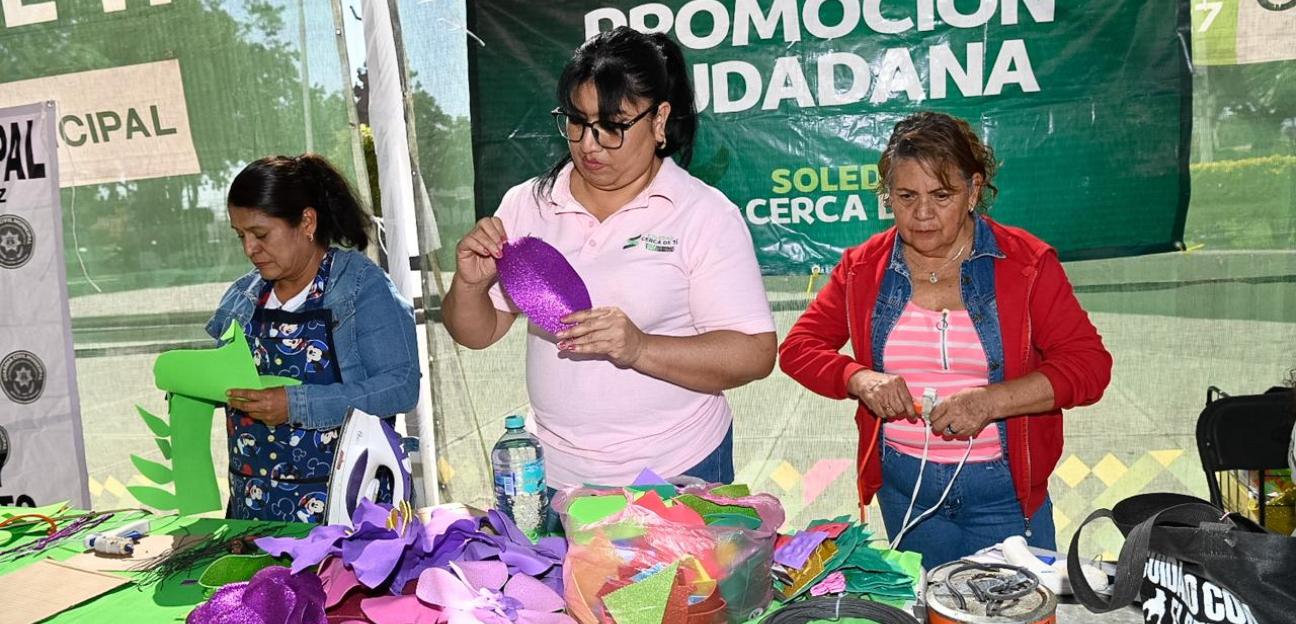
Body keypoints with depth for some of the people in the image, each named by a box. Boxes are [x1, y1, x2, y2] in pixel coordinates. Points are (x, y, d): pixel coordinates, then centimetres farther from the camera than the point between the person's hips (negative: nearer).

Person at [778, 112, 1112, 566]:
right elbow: (798, 347, 1)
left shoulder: (1027, 262, -7)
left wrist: (990, 401, -25)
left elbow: (1089, 366, -12)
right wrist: (860, 379, -19)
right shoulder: (864, 268, 0)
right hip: (903, 488, 2)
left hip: (1004, 491, -2)